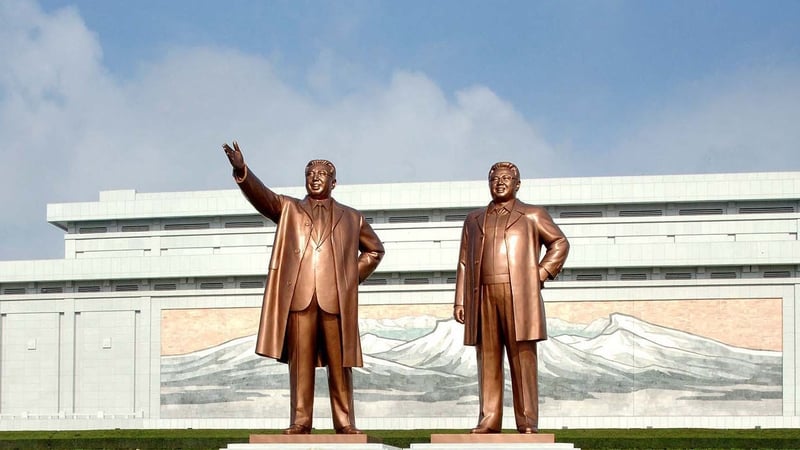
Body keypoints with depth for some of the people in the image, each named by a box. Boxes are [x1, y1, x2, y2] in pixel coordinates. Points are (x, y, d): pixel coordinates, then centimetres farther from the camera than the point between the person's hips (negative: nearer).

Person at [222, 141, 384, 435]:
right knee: (300, 361, -3)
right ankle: (300, 421, -1)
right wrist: (241, 170, -19)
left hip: (337, 299, 1)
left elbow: (374, 250, 28)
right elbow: (261, 195, 0)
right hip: (299, 297, 0)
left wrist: (355, 276, 11)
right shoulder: (288, 209, 17)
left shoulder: (351, 218, 20)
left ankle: (345, 423, 3)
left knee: (340, 363, 0)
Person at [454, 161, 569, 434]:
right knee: (488, 360, 0)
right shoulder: (474, 219, 20)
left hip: (519, 296, -3)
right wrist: (460, 301, 7)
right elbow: (464, 263, 16)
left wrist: (542, 274, 1)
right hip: (483, 297, 3)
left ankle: (527, 423, -7)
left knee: (523, 359, -6)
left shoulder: (532, 215, 12)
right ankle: (489, 421, 0)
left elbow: (559, 243, 14)